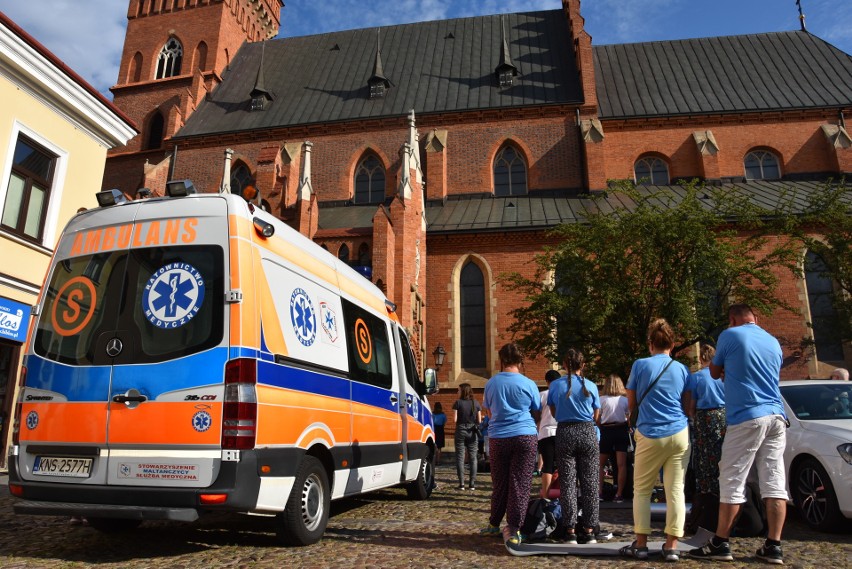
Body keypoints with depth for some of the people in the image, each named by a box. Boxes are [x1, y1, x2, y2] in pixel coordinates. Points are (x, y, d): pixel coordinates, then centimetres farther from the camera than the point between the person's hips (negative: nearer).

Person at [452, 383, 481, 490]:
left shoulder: (458, 402, -7)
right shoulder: (476, 403, 1)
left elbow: (455, 419, -11)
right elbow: (479, 420, 1)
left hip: (461, 430, -2)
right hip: (472, 432, 2)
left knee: (460, 457, 4)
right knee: (473, 458, 8)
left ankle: (461, 483, 1)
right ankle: (472, 484, 7)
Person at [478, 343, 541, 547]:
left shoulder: (491, 383, 2)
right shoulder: (528, 384, -5)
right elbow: (537, 409, 9)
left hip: (498, 438, 3)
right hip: (524, 436, -2)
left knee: (499, 484, 15)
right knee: (520, 484, 1)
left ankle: (494, 524, 26)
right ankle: (513, 529, -4)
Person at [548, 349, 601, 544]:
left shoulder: (555, 385, 0)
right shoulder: (591, 386, 0)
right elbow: (596, 416, 8)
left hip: (565, 433, 0)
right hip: (587, 433, 0)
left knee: (567, 483, 5)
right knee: (590, 483, 7)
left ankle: (569, 531, 7)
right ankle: (588, 530, 9)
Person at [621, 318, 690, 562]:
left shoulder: (640, 365, -3)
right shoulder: (682, 369, 6)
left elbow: (631, 404, 5)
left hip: (650, 435, -2)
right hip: (679, 434, 3)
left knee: (642, 491, 8)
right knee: (676, 490, 4)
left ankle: (641, 544, 8)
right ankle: (671, 546, 4)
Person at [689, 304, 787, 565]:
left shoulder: (730, 335, -1)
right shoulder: (774, 342, 16)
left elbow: (715, 373, 10)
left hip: (746, 417, -6)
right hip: (776, 416, 6)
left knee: (732, 482, -1)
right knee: (774, 483, 5)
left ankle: (720, 544, 5)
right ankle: (773, 546, 6)